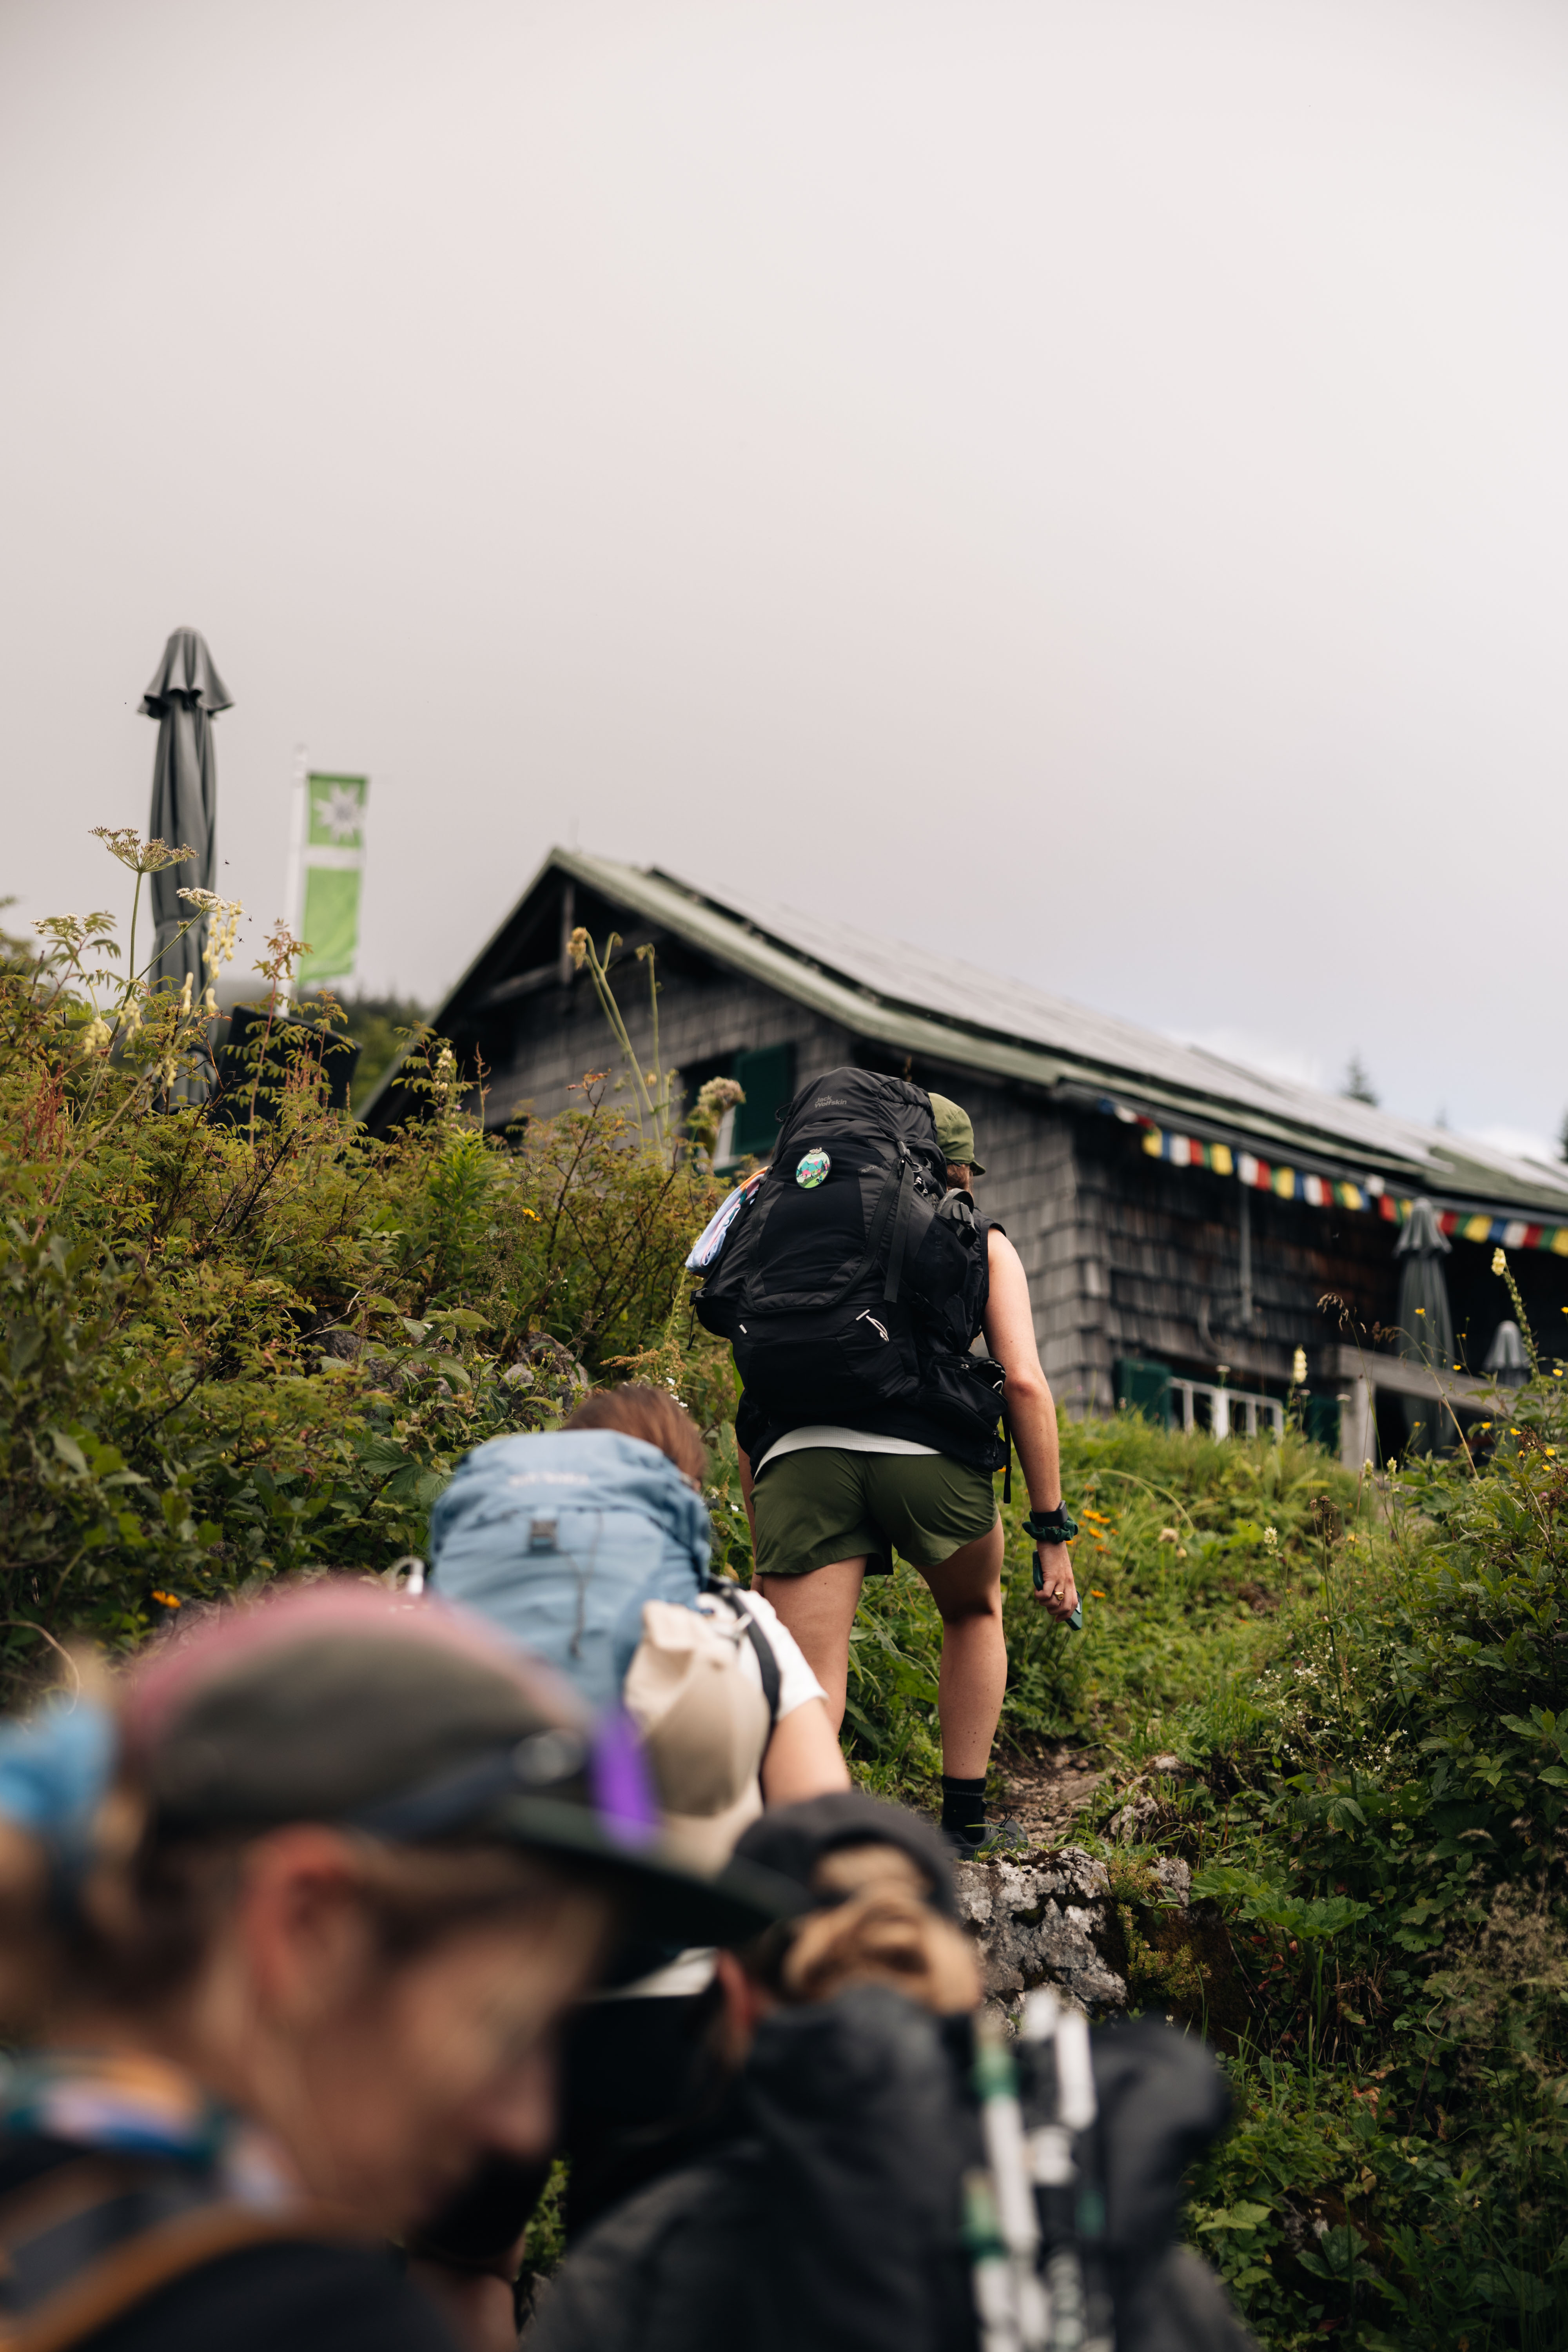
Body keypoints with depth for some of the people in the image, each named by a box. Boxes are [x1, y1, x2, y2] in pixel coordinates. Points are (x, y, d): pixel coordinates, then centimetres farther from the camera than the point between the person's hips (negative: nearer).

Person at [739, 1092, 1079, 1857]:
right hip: (929, 1450, -1)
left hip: (800, 1452, 1)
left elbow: (756, 1406, 25)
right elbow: (1024, 1381, 8)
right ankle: (964, 1821, 29)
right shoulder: (980, 1241, 23)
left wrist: (766, 1557, 29)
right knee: (974, 1613, 29)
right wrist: (1053, 1533, 10)